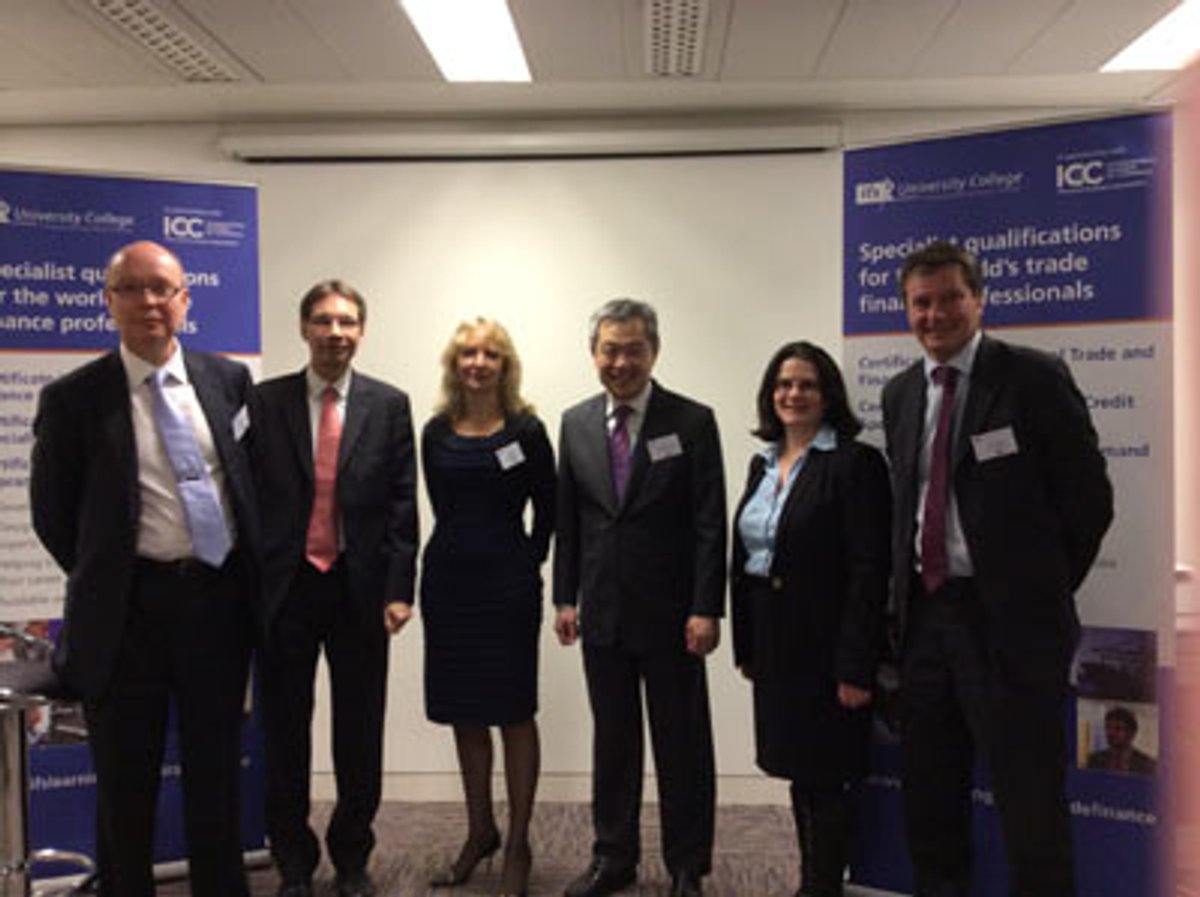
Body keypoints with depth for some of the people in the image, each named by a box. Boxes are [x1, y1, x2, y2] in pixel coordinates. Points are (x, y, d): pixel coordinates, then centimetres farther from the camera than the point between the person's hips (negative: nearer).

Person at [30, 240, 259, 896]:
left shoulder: (228, 380, 3)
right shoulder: (72, 398, -5)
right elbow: (52, 513, 2)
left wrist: (250, 574, 9)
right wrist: (102, 583, 5)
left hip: (220, 596, 2)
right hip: (130, 608, -2)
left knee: (216, 774, 16)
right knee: (126, 783, 12)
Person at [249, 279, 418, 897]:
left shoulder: (389, 405, 2)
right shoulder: (265, 401, 2)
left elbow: (401, 503, 0)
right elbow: (248, 496, 1)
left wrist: (399, 590, -5)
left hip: (359, 587, 0)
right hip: (284, 587, 0)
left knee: (360, 736, 10)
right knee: (284, 735, 10)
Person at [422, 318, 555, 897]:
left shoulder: (526, 431, -5)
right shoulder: (437, 433, 5)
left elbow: (547, 512, 0)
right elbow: (442, 507, 12)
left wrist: (525, 566, 3)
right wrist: (463, 550, 7)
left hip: (507, 583, -4)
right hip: (448, 581, 4)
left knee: (513, 714, 3)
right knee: (463, 714, 12)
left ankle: (518, 847, 15)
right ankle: (479, 832, 29)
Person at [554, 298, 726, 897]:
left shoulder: (693, 421, -5)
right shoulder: (575, 424, 6)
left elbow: (709, 524, -8)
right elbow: (567, 519, 9)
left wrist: (705, 609, -13)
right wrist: (565, 597, 5)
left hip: (669, 614, -3)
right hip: (602, 612, 3)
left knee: (682, 743, 8)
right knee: (611, 738, 14)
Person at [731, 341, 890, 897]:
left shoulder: (855, 463, -12)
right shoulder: (763, 464, 10)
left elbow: (869, 571, -17)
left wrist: (855, 666, -20)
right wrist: (745, 645, 11)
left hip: (824, 643, -7)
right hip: (773, 640, 7)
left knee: (825, 776, 3)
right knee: (798, 771, 17)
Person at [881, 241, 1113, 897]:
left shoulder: (1034, 377, -7)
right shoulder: (900, 393, 11)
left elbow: (1089, 498, -4)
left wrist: (1042, 593, -1)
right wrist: (908, 599, 9)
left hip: (1007, 621, -6)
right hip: (925, 613, 6)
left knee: (1030, 804, 1)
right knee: (927, 794, 15)